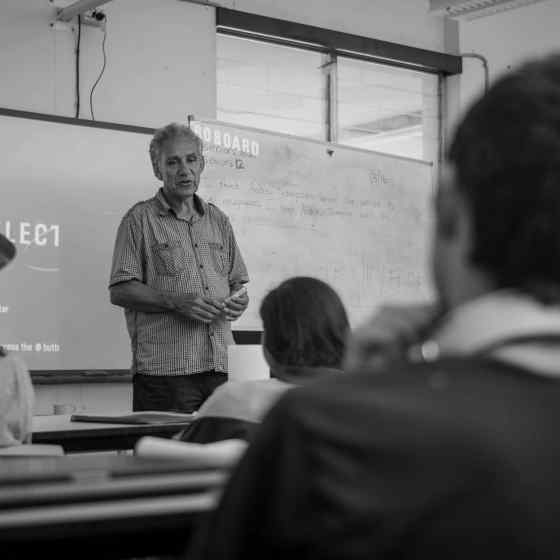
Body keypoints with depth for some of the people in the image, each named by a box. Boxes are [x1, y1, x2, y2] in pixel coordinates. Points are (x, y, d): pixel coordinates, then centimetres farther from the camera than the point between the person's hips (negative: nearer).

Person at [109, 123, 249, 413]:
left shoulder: (218, 220, 18)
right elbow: (120, 291, -5)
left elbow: (237, 281, 24)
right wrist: (175, 302, -17)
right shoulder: (140, 219, 1)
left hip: (217, 365, 5)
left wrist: (239, 301, 1)